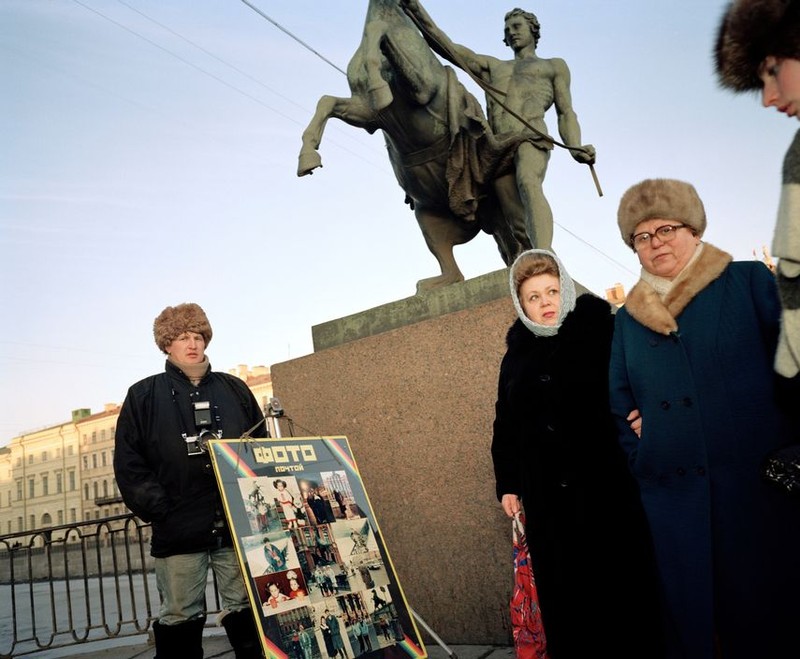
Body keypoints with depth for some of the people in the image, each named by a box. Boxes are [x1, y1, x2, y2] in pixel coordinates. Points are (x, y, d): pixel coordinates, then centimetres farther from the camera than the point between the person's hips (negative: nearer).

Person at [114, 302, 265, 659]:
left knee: (248, 613, 8)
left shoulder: (234, 389, 11)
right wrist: (161, 512, -10)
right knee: (180, 619, 6)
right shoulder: (144, 396, 5)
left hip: (238, 525, 2)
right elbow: (128, 466, -1)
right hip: (178, 532, -2)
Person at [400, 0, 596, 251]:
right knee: (517, 222, -14)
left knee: (528, 183, -36)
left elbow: (566, 114, 14)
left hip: (532, 136, -4)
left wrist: (576, 149, -6)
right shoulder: (491, 66, 34)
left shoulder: (554, 66, 27)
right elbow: (446, 46, 26)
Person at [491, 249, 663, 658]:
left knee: (624, 582, 1)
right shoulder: (516, 356, 12)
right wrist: (507, 484, 14)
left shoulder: (602, 331, 1)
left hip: (607, 486, -3)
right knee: (565, 593, 6)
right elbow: (505, 426, 16)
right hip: (548, 498, 4)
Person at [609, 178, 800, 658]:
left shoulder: (750, 282, 3)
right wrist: (640, 453, 4)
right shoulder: (629, 317, 14)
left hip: (760, 485, -3)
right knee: (690, 615, 9)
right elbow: (619, 399, 17)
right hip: (671, 495, 3)